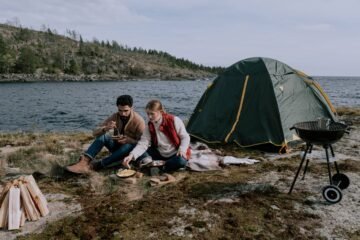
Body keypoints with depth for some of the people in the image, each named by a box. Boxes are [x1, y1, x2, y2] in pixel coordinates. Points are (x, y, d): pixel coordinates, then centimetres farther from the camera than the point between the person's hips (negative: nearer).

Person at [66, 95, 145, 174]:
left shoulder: (139, 121, -20)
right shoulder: (115, 117, -10)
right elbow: (95, 132, -13)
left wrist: (129, 140, -39)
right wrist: (105, 129, -35)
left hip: (131, 149, -3)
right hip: (116, 146, 4)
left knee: (129, 146, -38)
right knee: (102, 135, -23)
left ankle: (96, 165, -36)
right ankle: (84, 162, -40)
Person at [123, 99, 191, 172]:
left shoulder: (174, 121, -17)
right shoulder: (149, 126, -6)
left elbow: (185, 137, -10)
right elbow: (143, 144, -14)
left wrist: (182, 150, -29)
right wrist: (131, 155, -32)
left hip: (175, 154, -3)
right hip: (160, 154, 3)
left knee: (181, 161, -38)